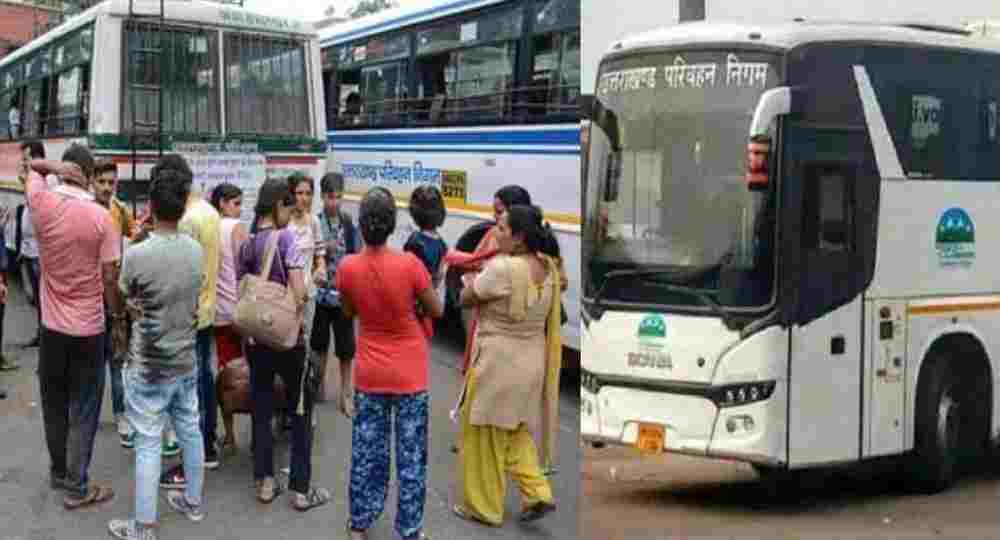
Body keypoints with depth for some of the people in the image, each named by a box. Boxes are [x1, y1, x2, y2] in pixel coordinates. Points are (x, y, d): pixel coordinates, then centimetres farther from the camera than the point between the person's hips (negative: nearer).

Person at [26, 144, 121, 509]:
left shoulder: (41, 203, -7)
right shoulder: (101, 218, -14)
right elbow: (110, 280, -11)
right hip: (89, 328, -3)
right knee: (83, 411, 6)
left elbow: (31, 166, 14)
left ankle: (59, 472, 33)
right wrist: (121, 322, 2)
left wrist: (56, 166, -5)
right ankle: (77, 487, 9)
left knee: (54, 405, 18)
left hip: (52, 326, 3)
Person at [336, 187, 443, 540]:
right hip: (410, 375, -3)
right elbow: (437, 311, -5)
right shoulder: (410, 264, -20)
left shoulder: (347, 268, -11)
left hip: (370, 374, 3)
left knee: (366, 452, 15)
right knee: (411, 455, 8)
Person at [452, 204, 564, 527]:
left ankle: (484, 507, 24)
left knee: (485, 438, 11)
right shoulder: (548, 267, -1)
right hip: (532, 362, 8)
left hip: (498, 364, -7)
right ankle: (537, 493, 19)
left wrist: (471, 282, 11)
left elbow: (465, 298, -11)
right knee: (514, 431, 25)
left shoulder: (501, 269, -25)